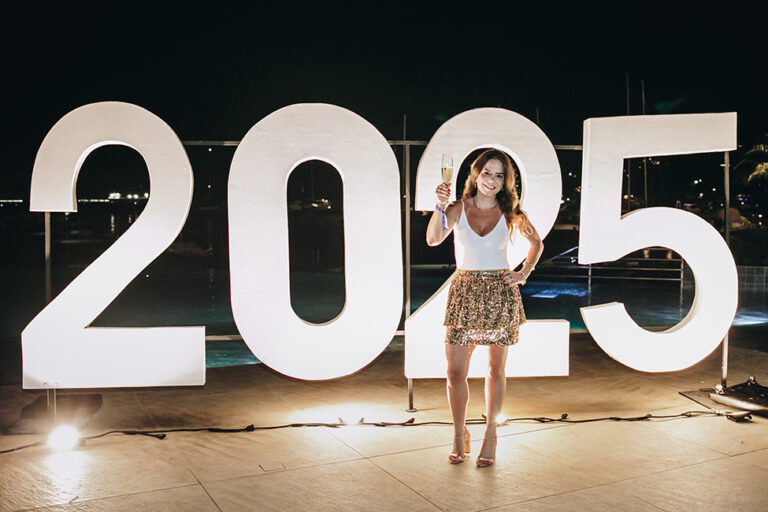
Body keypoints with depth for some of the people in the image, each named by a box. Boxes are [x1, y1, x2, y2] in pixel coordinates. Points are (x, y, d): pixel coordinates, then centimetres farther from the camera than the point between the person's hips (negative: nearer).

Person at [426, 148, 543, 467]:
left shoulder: (510, 214, 3)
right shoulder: (458, 209, 0)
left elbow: (537, 243, 18)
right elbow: (433, 240, -15)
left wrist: (523, 274, 6)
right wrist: (440, 205, -27)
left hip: (500, 294, 1)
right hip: (464, 291, 0)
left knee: (496, 370, 9)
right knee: (456, 371, -2)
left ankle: (490, 434, 26)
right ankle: (459, 435, 18)